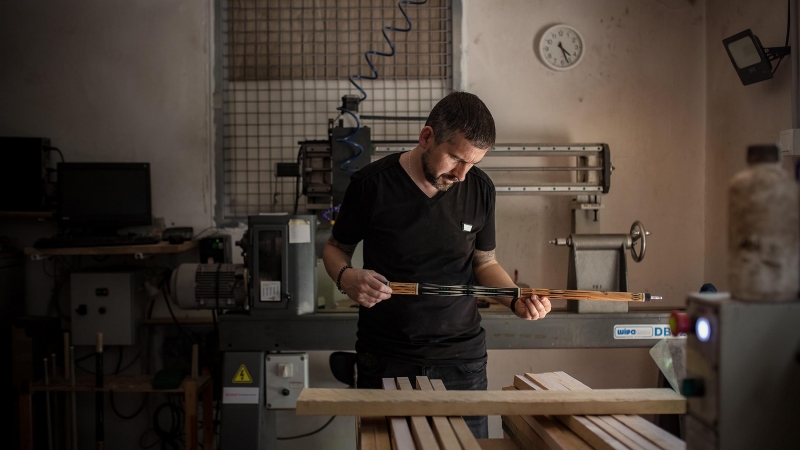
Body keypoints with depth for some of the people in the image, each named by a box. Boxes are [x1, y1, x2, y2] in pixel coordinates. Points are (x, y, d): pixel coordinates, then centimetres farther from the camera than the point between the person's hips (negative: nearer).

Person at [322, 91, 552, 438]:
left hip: (461, 357, 2)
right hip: (386, 359, -2)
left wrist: (516, 299, -7)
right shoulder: (371, 184, -8)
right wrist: (346, 277, -16)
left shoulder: (480, 189, 0)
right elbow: (336, 248, 5)